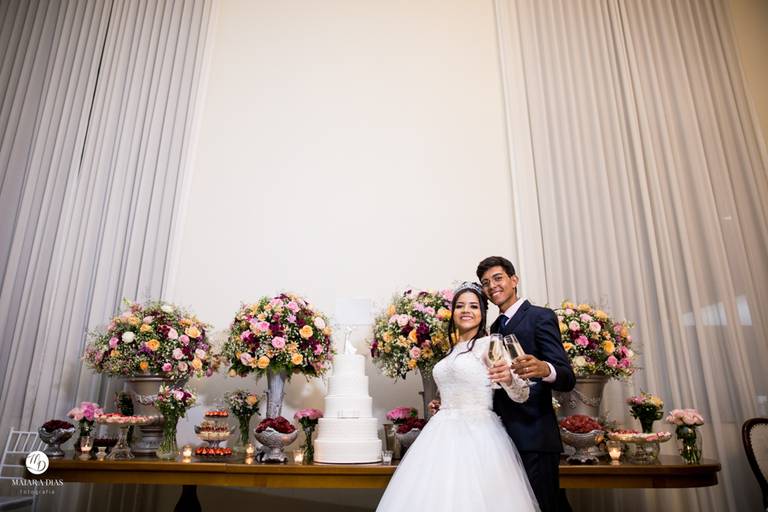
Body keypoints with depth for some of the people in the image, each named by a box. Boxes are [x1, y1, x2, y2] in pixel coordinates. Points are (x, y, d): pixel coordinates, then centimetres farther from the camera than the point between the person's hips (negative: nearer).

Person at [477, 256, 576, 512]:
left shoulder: (540, 317, -7)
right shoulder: (495, 327, 15)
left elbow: (568, 378, -14)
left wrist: (544, 369, -37)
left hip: (534, 438, -7)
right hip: (505, 437, 7)